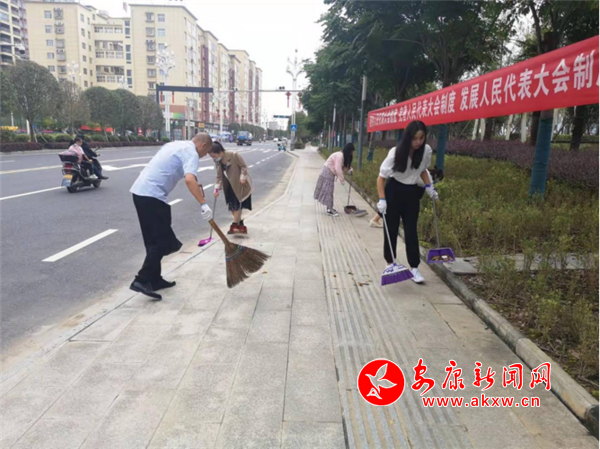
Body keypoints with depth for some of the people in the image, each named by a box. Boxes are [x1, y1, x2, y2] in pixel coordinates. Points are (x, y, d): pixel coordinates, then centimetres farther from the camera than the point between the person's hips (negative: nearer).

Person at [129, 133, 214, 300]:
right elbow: (189, 179, -25)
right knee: (161, 241, -4)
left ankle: (154, 279, 21)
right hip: (152, 195, -10)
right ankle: (142, 280, -7)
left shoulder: (177, 144, 22)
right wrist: (203, 204, -28)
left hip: (140, 190, 10)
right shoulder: (191, 152, -7)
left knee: (154, 239, 14)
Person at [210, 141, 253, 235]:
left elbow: (243, 166, -14)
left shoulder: (234, 155, -21)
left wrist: (243, 177, -23)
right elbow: (219, 176, 2)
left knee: (237, 204, -7)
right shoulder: (217, 162, -3)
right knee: (231, 205, 7)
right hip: (229, 186, 6)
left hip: (239, 184, -6)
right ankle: (240, 223, 22)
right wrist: (217, 188, -7)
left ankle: (235, 225, 1)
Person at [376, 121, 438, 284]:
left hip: (412, 193, 3)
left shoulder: (427, 150, -10)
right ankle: (390, 263, 23)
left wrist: (429, 186, 0)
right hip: (394, 191, -3)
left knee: (411, 231, 3)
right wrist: (382, 199, -24)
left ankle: (414, 268, 9)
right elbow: (382, 177, -16)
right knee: (391, 229, 6)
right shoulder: (396, 153, -22)